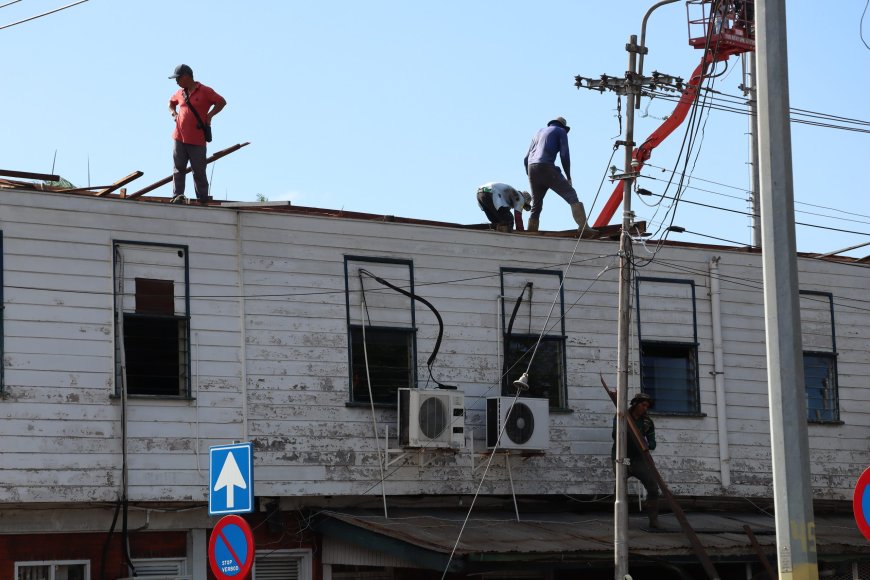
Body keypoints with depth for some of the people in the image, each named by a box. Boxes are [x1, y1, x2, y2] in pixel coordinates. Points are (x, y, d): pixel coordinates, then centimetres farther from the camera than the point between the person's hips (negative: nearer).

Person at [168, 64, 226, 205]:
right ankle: (178, 196, -3)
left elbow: (222, 102, -1)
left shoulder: (205, 91, -4)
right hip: (179, 138, 5)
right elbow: (171, 103, 33)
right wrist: (174, 113, 13)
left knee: (199, 171, 0)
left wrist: (209, 116, -7)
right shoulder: (180, 93, 13)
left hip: (197, 140, -5)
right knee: (178, 168, -2)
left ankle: (203, 199, 7)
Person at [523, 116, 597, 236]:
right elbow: (564, 155, 2)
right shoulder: (561, 131, 15)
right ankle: (584, 228, -29)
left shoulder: (539, 133, 32)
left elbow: (526, 159, 26)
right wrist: (568, 177, 8)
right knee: (571, 195, -12)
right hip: (546, 167, -6)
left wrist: (530, 176, 28)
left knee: (536, 206, 13)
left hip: (531, 168, 6)